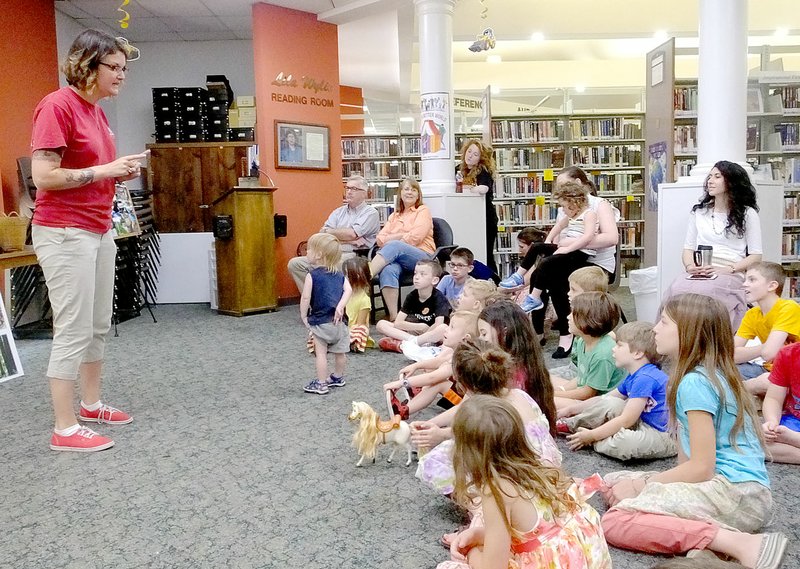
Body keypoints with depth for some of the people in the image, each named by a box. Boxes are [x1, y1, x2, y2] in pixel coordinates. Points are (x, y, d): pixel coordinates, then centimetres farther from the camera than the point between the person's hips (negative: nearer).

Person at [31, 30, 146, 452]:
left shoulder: (97, 111, 12)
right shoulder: (57, 105, -13)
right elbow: (43, 176, -18)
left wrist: (121, 173, 3)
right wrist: (104, 169, -17)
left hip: (99, 230, 9)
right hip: (65, 233, -9)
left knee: (99, 327, 14)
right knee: (73, 331, -4)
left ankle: (91, 404, 29)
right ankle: (65, 429, 6)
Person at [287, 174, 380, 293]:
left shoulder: (370, 212, 3)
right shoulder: (339, 212, 21)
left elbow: (351, 234, -12)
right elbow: (322, 234, 6)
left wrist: (329, 231, 4)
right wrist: (346, 238, -9)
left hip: (353, 256, -7)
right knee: (295, 263, -10)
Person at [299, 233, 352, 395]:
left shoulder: (312, 275, -7)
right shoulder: (339, 275, 9)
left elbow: (305, 298, -11)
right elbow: (348, 290, -7)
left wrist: (303, 316, 0)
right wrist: (340, 307, -13)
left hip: (320, 322, -5)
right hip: (338, 321, 6)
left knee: (321, 353, 1)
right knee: (340, 352, 17)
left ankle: (321, 384, 4)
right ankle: (338, 378, 34)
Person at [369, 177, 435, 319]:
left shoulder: (423, 211, 14)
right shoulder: (394, 216, 28)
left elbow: (415, 238, -3)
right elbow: (380, 239, 12)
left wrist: (393, 239, 1)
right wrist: (402, 235, -1)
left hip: (422, 257, -3)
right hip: (397, 259, 3)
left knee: (394, 246, -35)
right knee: (388, 271, -35)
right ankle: (393, 316, -45)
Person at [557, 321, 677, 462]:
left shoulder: (645, 378, -22)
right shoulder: (633, 377, 11)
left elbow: (626, 420, -22)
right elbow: (605, 399, 21)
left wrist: (591, 436, -18)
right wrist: (571, 409, 17)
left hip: (665, 435, -10)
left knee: (623, 444, -36)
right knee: (607, 403, 0)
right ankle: (571, 424, 10)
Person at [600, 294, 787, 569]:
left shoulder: (694, 383, -16)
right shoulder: (710, 373, 13)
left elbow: (701, 468, -18)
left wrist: (640, 485, -8)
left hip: (736, 493, -10)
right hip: (729, 486, 10)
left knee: (614, 521, -20)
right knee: (613, 483, 10)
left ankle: (736, 542, -21)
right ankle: (713, 534, -3)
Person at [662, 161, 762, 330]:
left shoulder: (748, 214, 12)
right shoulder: (699, 211, 23)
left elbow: (756, 256, 7)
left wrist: (728, 269, -10)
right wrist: (690, 266, -4)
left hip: (731, 274, -3)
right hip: (698, 273, 3)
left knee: (701, 292, -38)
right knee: (677, 289, -34)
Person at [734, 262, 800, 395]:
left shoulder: (789, 309, -18)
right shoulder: (752, 315, 4)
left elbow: (768, 353, -29)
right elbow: (732, 355, -6)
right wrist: (766, 346, -14)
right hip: (770, 370, 6)